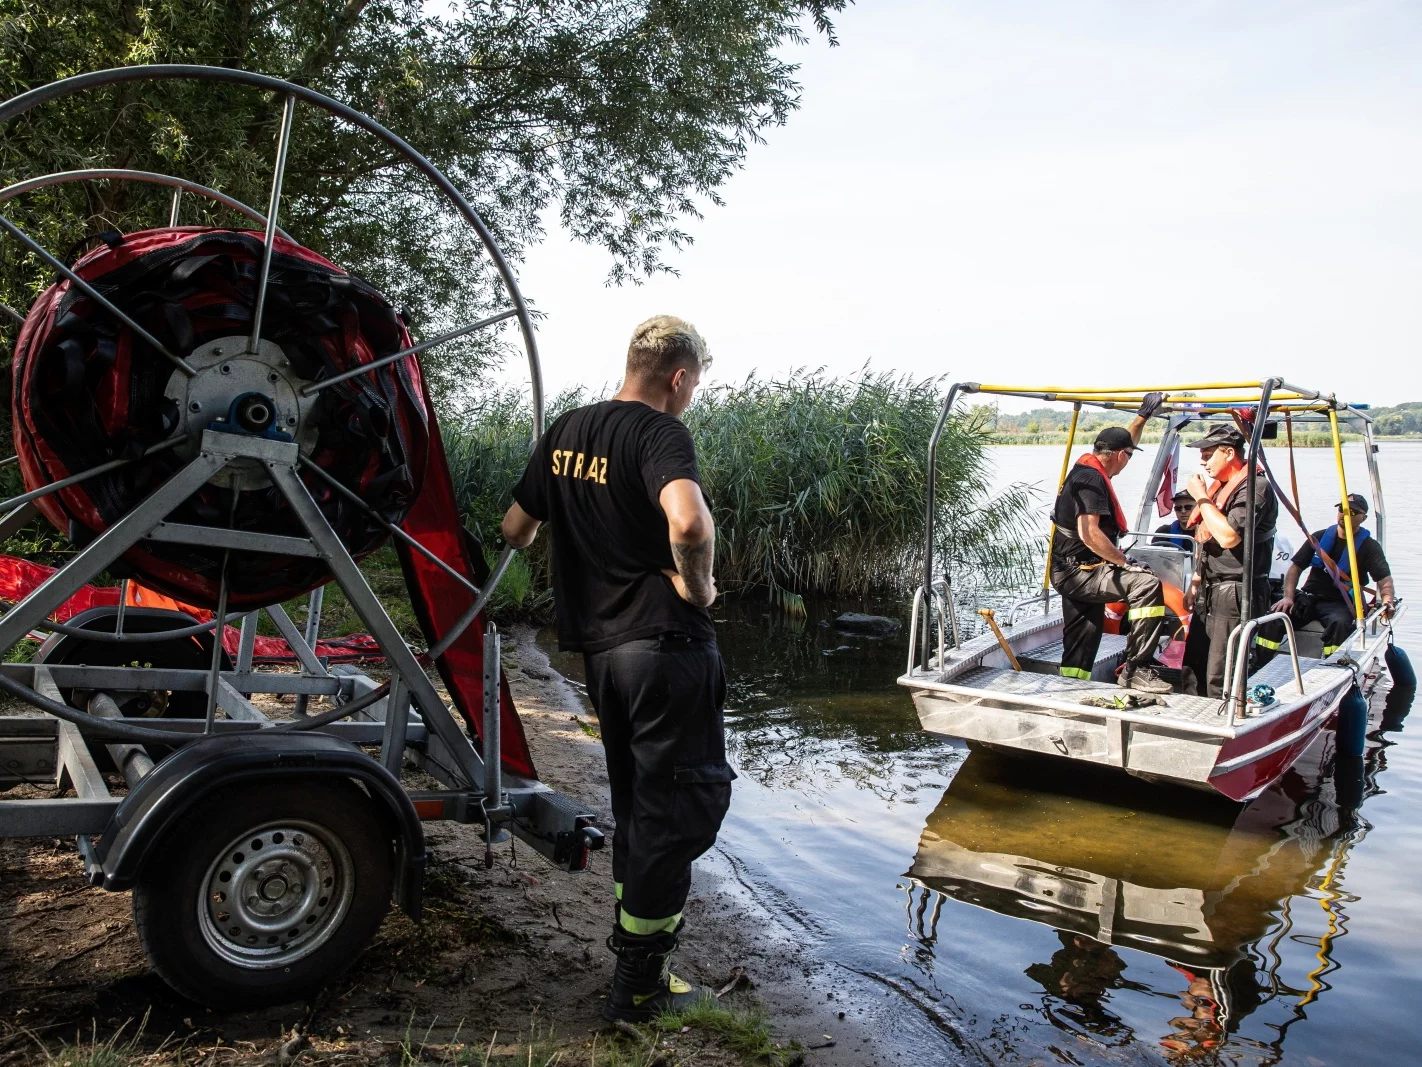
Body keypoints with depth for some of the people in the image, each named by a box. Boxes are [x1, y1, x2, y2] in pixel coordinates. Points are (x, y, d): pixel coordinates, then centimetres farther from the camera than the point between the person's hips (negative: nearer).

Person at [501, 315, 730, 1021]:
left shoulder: (566, 432, 9)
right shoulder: (662, 434, -14)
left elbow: (515, 529, 18)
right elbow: (688, 522, -35)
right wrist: (697, 586, -16)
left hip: (599, 645, 8)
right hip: (665, 643, -7)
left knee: (634, 800, 21)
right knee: (683, 803, 4)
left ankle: (633, 933, 34)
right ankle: (638, 984, 12)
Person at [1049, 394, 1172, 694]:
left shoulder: (1087, 468, 13)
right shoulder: (1092, 479, -16)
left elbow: (1123, 443, 34)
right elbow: (1089, 534, -26)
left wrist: (1144, 415, 34)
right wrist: (1125, 562, -20)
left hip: (1074, 572, 11)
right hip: (1079, 572, -11)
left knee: (1082, 645, 14)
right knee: (1146, 583, -25)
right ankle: (1136, 669, -25)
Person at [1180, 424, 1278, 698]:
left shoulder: (1254, 488, -13)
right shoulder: (1219, 487, 17)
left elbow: (1228, 537, -27)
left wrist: (1202, 498, -16)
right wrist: (1195, 583, 22)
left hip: (1236, 596, -10)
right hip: (1210, 593, 10)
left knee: (1219, 681, -8)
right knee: (1192, 673, 13)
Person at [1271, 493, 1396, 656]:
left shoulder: (1369, 546, 4)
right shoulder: (1320, 537, 13)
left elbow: (1385, 579, -6)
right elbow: (1296, 567, 12)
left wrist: (1387, 600, -29)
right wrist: (1288, 597, -4)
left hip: (1339, 603, -2)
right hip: (1308, 598, 3)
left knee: (1340, 623, -38)